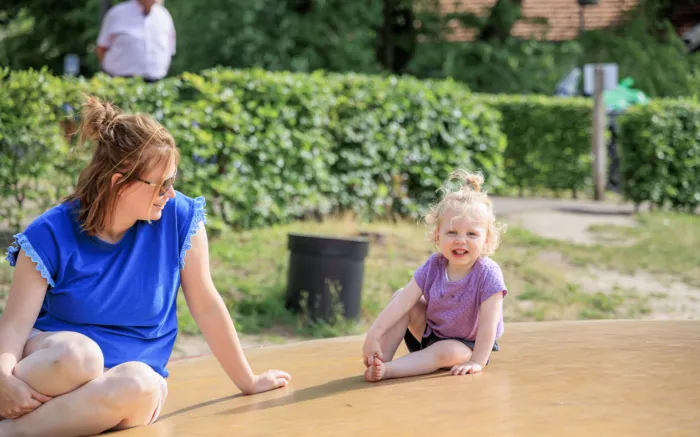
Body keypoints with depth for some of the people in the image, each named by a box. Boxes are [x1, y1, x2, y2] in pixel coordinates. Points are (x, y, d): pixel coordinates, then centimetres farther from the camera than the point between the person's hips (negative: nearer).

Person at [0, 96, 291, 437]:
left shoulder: (179, 218, -6)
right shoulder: (52, 235, -10)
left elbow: (206, 306, 1)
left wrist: (248, 382, 6)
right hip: (51, 361, -3)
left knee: (139, 383, -36)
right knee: (76, 352, -40)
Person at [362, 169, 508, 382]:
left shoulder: (488, 275, -26)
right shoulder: (433, 266, -13)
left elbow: (487, 325, -27)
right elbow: (402, 301, -18)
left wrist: (477, 362, -29)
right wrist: (374, 334, -26)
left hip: (467, 346, -5)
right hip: (430, 333, 5)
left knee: (449, 351, -37)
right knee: (399, 294, -11)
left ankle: (386, 370, -43)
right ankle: (382, 358, -22)